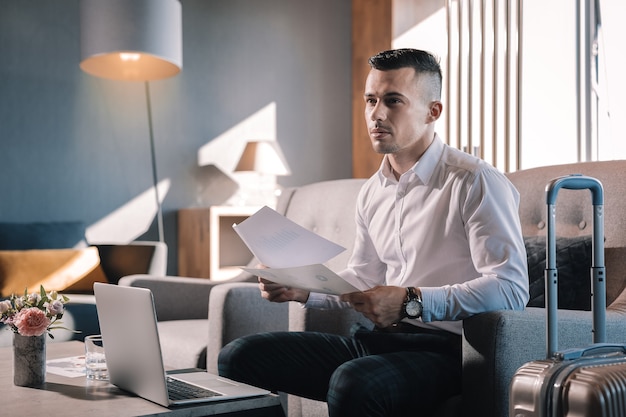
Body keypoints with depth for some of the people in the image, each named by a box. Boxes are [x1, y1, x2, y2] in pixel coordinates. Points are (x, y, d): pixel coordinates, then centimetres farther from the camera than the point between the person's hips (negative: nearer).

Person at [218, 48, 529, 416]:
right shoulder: (373, 192, 15)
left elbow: (511, 288, -19)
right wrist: (303, 289, 8)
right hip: (379, 341, 7)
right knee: (239, 356, -4)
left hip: (444, 347, -7)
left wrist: (412, 301, -25)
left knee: (353, 383, -37)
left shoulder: (475, 182, -9)